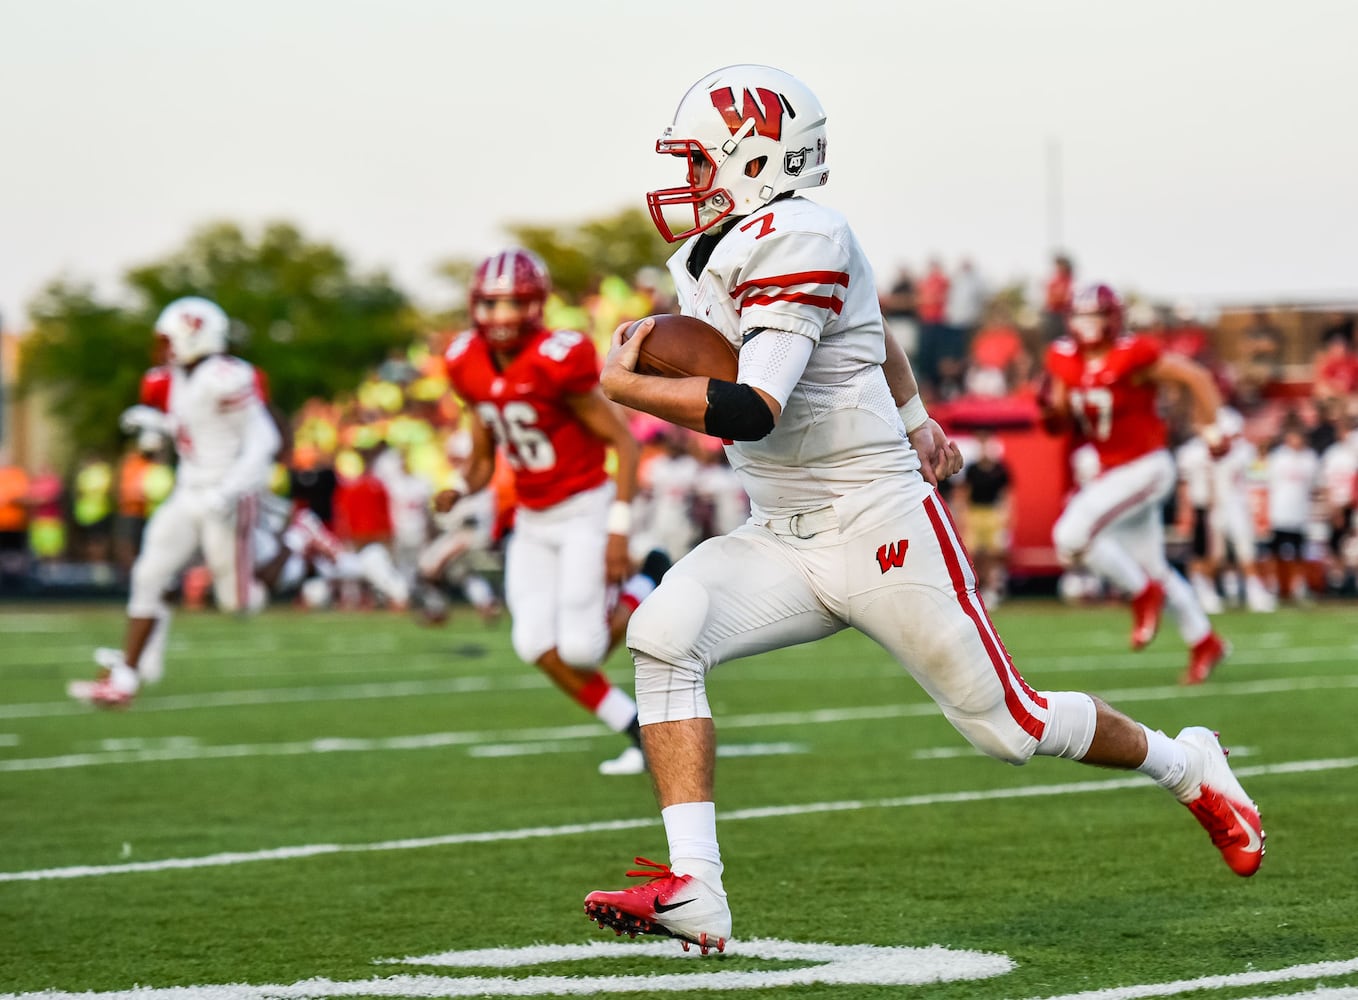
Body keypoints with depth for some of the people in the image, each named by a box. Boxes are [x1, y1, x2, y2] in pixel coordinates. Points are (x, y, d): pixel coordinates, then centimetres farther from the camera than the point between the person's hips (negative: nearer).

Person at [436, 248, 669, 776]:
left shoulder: (556, 362, -22)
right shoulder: (472, 368, -2)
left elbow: (624, 442, -17)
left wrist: (618, 530, -20)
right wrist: (460, 490, -10)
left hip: (585, 510, -6)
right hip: (533, 520, 6)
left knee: (580, 649, -13)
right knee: (537, 644, -6)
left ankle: (647, 587, 17)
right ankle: (640, 732, 8)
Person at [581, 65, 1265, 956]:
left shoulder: (796, 243, -21)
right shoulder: (704, 264, 8)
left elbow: (750, 411, -30)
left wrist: (624, 386, -18)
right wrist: (912, 416, 40)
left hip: (882, 533, -8)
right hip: (781, 541, 8)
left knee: (1008, 726, 4)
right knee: (662, 635, -17)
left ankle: (1188, 767, 33)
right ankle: (692, 890, -20)